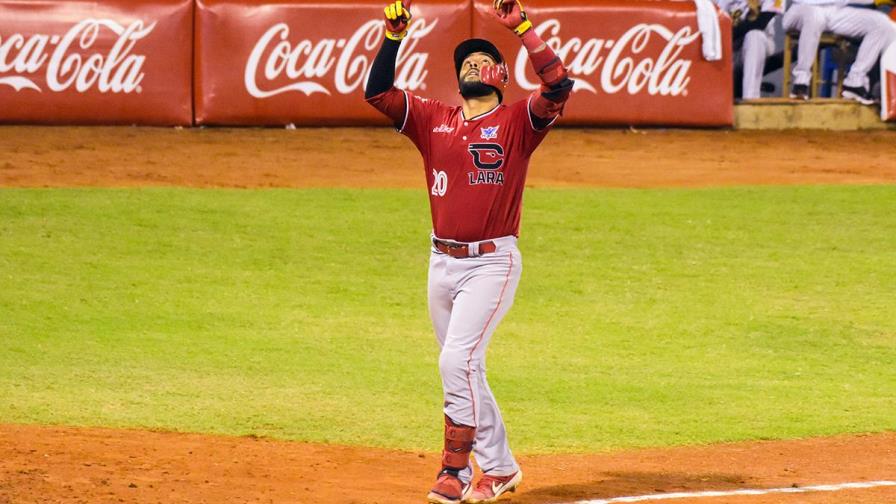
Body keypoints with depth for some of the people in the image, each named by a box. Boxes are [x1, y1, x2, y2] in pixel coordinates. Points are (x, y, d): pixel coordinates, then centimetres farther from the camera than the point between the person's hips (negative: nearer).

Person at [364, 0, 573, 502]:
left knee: (458, 361, -17)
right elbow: (377, 91, 5)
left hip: (492, 262, -6)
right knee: (464, 371, 12)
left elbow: (559, 85, -19)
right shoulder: (433, 118, 10)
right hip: (442, 262, 6)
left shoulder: (517, 121, -3)